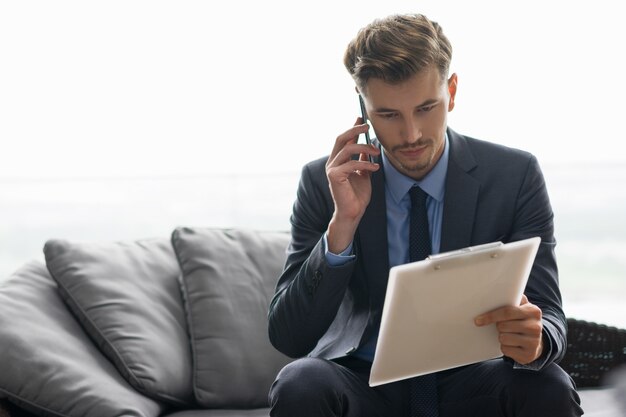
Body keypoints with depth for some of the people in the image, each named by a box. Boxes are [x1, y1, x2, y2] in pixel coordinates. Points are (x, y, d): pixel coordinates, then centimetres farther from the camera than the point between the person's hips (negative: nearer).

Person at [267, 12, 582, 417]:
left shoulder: (515, 176, -5)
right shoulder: (324, 182, -5)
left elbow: (550, 318, -6)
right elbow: (288, 336, -9)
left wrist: (534, 340, -32)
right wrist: (343, 223, -22)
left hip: (468, 383, 1)